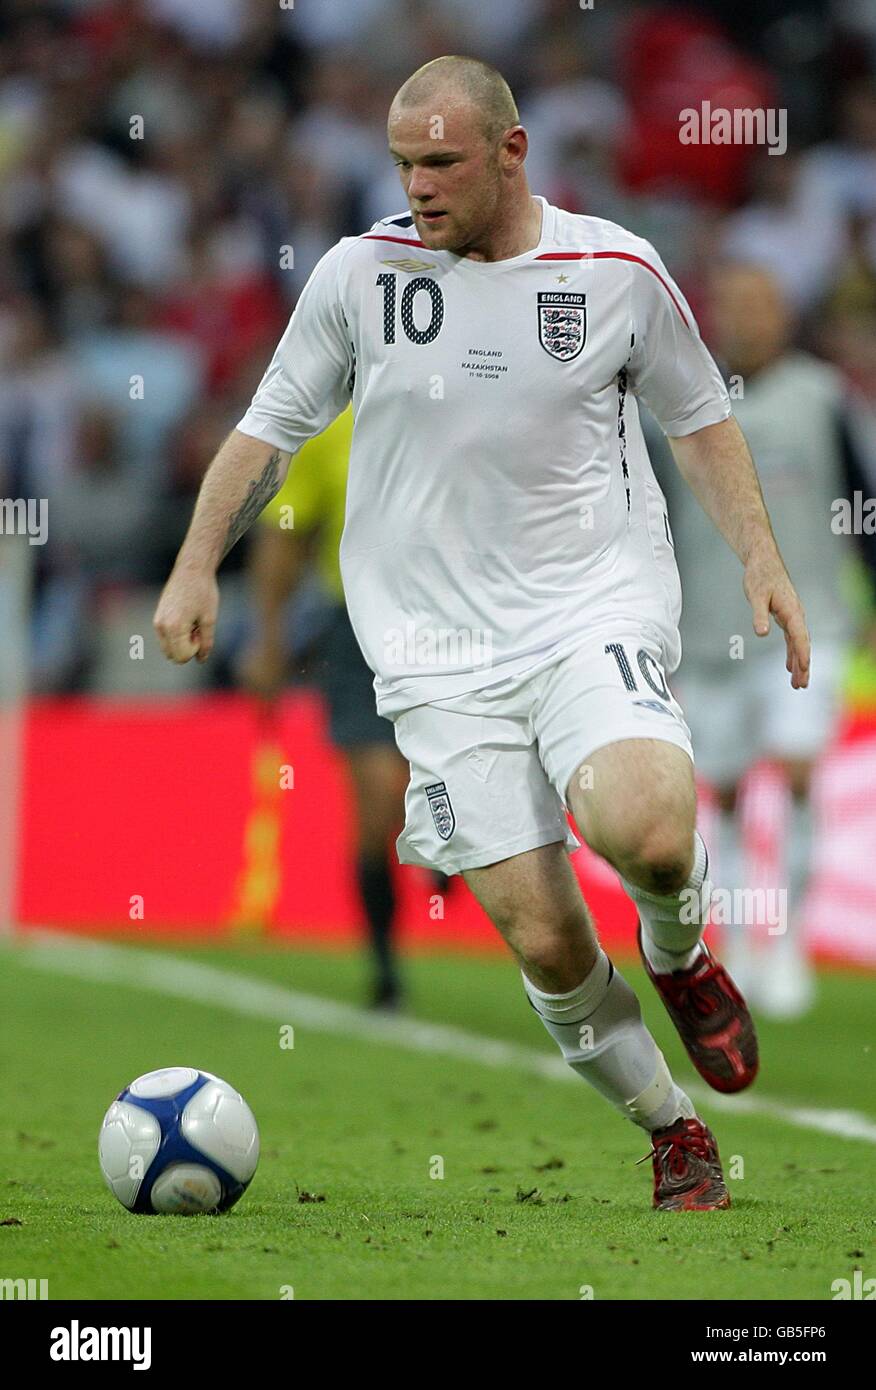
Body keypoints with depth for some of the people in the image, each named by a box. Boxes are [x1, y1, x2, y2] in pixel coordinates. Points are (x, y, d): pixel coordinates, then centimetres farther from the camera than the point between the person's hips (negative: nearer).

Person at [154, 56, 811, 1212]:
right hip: (438, 649, 1)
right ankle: (673, 1134, 14)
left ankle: (679, 954, 6)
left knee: (643, 830, -30)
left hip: (598, 607, -1)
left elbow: (700, 418, 16)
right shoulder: (359, 272, 2)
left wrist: (763, 563, 7)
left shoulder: (618, 271, 2)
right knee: (541, 937, -7)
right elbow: (271, 426, 12)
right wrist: (196, 569, 4)